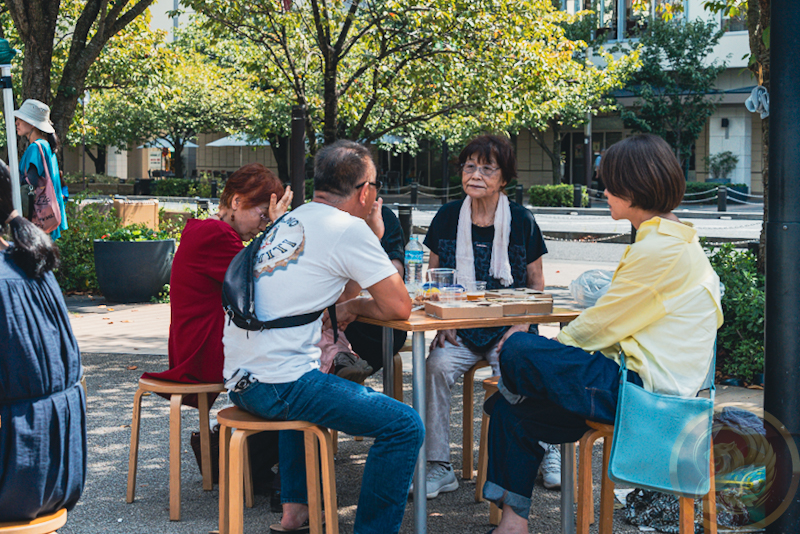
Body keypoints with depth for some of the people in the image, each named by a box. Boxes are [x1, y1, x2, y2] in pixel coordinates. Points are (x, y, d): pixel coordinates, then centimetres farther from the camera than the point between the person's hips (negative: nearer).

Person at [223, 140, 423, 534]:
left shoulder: (290, 221, 18)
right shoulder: (349, 229, -6)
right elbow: (399, 307, -4)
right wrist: (354, 307, 12)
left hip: (239, 379, 9)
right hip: (278, 384, -9)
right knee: (405, 426, -10)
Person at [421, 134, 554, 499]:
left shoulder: (521, 221, 1)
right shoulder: (447, 217, 5)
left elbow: (536, 284, 8)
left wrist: (522, 326, -7)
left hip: (508, 327, -2)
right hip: (460, 328, 2)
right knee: (437, 367, -27)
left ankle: (547, 452, -3)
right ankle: (439, 467, -18)